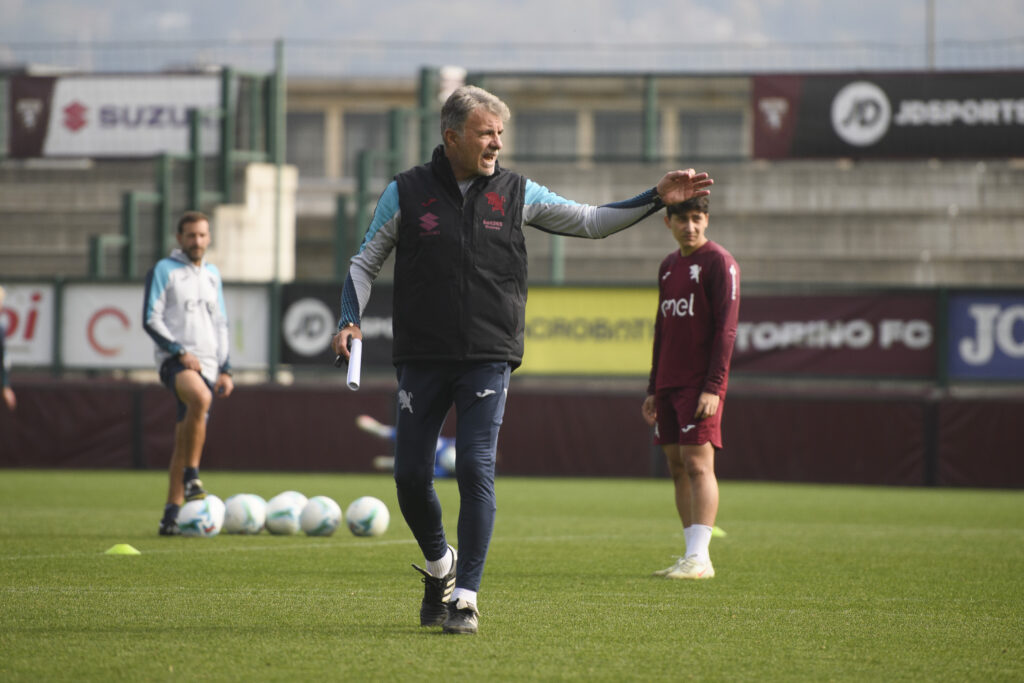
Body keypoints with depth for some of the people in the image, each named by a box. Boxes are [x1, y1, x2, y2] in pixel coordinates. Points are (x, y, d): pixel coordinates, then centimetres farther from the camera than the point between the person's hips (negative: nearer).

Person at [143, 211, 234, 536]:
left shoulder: (212, 274, 19)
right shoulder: (163, 270, 1)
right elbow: (150, 319, -4)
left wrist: (225, 369, 15)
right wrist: (180, 351, -14)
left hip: (206, 365, 6)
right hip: (174, 360, -6)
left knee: (186, 439, 2)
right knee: (200, 398, -37)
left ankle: (172, 512, 6)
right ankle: (191, 476, -26)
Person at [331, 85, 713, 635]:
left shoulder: (517, 193, 5)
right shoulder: (406, 192, 1)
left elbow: (590, 221, 12)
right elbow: (365, 262, 10)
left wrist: (655, 199, 2)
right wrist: (350, 319, -5)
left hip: (488, 360, 0)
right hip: (421, 358, 0)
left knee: (476, 471, -11)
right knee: (411, 475, 1)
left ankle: (465, 596, -3)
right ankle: (439, 564, 29)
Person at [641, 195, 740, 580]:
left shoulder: (719, 263, -5)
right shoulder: (668, 266, 18)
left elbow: (726, 328, -12)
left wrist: (713, 387, -19)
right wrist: (653, 389, 20)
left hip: (700, 386, -8)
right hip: (668, 384, 8)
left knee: (697, 463, -13)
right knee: (677, 468, 5)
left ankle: (699, 558, -16)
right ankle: (692, 556, 8)